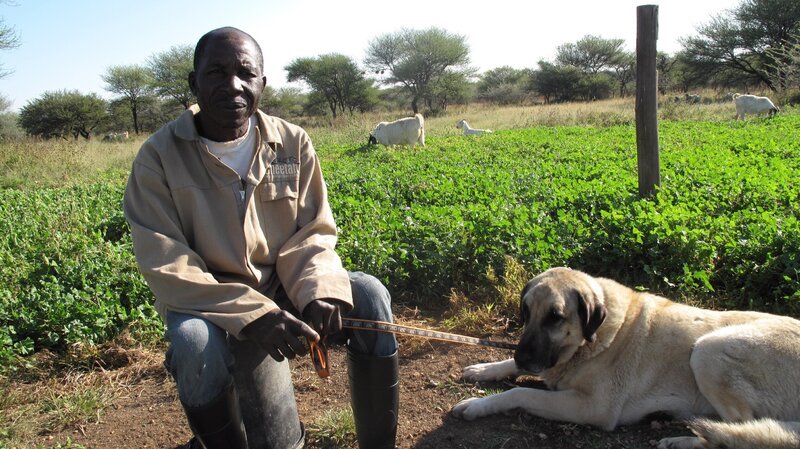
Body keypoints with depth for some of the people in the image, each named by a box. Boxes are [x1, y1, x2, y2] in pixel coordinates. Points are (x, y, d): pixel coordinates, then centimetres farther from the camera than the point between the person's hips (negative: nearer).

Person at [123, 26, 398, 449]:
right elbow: (166, 267, -17)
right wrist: (252, 314, -30)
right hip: (206, 303, -2)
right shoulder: (159, 156, -12)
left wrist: (320, 291, -25)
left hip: (284, 287, 3)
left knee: (368, 294, -19)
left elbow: (313, 235, -3)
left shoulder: (294, 143, -4)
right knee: (196, 343, -34)